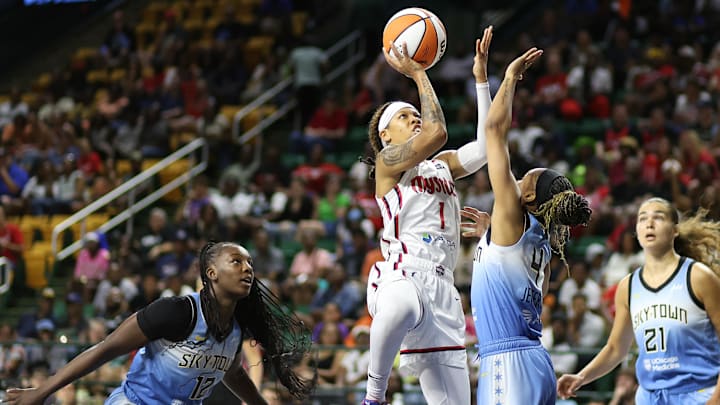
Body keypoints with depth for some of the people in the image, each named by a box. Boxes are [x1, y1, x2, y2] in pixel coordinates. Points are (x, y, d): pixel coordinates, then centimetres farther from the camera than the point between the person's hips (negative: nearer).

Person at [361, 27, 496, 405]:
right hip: (401, 274, -7)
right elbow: (437, 133, -9)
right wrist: (417, 73, 0)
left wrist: (481, 78, 10)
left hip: (441, 285, 7)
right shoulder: (387, 161, 7)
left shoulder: (441, 165, 26)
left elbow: (484, 147, 9)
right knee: (401, 306, -46)